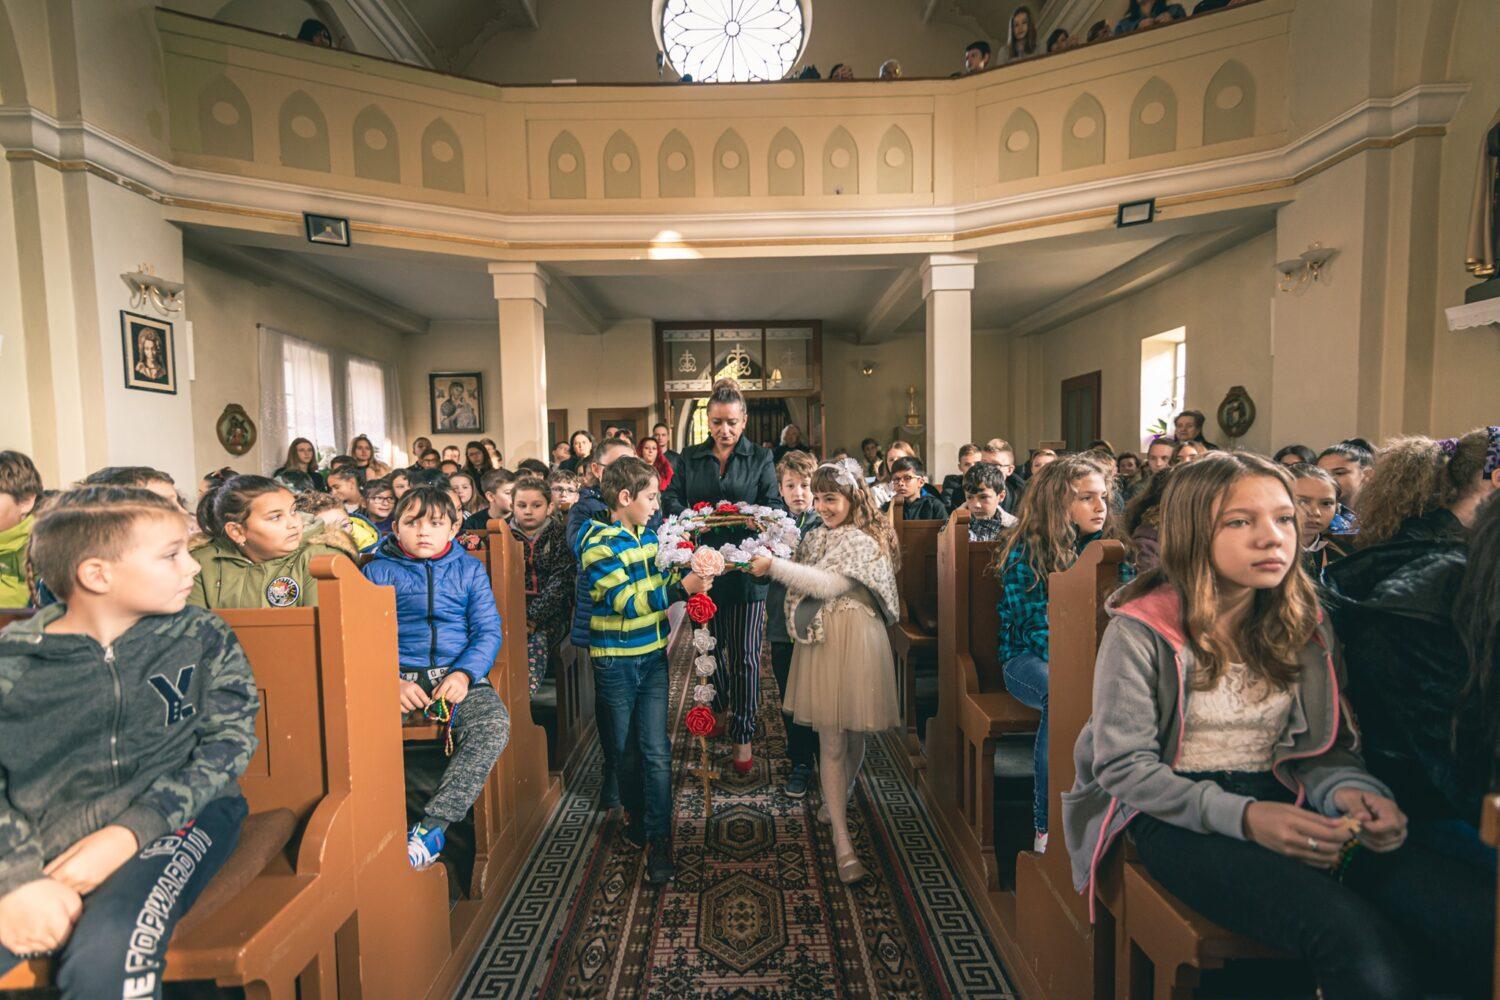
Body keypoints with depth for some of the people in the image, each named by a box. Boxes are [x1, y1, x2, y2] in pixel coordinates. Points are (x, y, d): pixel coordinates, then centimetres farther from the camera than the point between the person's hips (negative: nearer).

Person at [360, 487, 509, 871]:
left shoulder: (470, 569, 13)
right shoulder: (378, 572, 11)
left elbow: (488, 631, 6)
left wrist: (465, 673, -13)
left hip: (457, 672, 0)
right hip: (398, 676, 0)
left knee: (494, 724, -30)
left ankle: (434, 823, -23)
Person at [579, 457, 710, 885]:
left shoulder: (647, 533, 5)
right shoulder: (598, 543, -17)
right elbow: (627, 601, -25)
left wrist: (690, 570, 0)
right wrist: (682, 588, -30)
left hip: (654, 656, 5)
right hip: (616, 661, -5)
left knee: (657, 750, 0)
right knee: (623, 749, 13)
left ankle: (658, 841, 6)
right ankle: (638, 819, 35)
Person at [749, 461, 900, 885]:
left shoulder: (865, 543, -10)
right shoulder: (814, 538, 12)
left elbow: (828, 584, -24)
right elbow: (803, 587, 15)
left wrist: (774, 566, -28)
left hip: (854, 643, -4)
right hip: (819, 641, 5)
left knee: (852, 734, 11)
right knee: (831, 741, 1)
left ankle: (840, 799, 41)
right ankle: (843, 842, 6)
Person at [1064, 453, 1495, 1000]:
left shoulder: (1303, 626, 8)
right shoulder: (1141, 632, -11)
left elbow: (1325, 746, 11)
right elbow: (1123, 767, -12)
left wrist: (1347, 789, -13)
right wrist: (1243, 817, -24)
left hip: (1281, 804, 6)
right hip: (1175, 817, -5)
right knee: (1359, 942, -29)